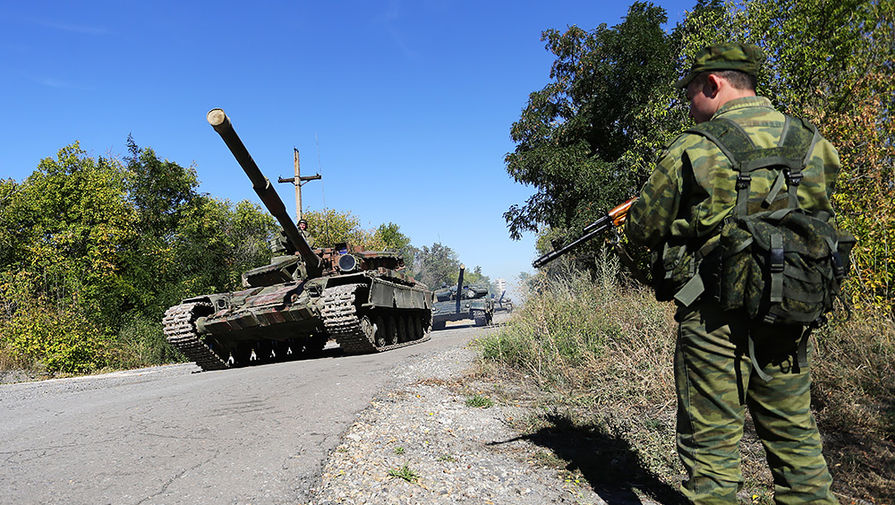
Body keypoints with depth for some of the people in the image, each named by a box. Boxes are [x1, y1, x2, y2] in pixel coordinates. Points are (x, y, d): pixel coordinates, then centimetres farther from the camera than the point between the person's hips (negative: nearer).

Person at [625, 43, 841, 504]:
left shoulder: (692, 150, -10)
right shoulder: (813, 143, 6)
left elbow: (642, 231, -3)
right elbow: (815, 217, 19)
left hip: (715, 319, -5)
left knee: (711, 446, 5)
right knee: (795, 439, 19)